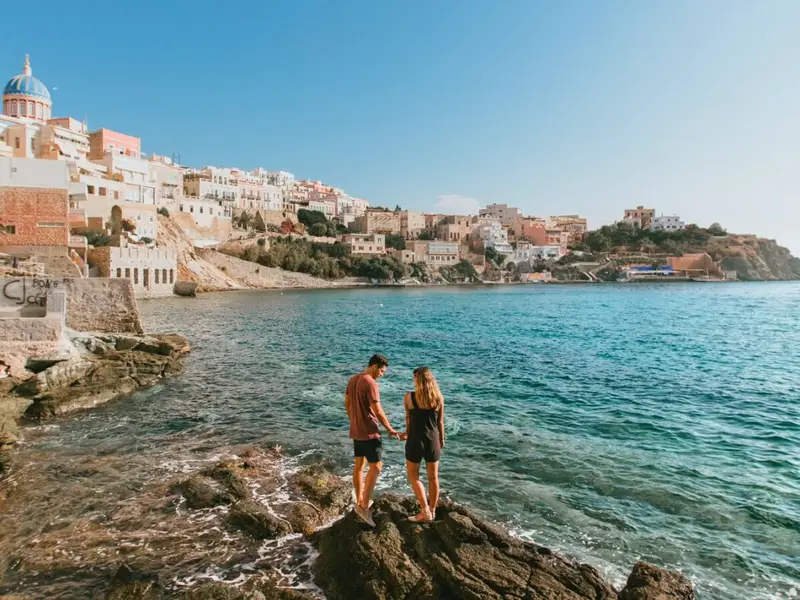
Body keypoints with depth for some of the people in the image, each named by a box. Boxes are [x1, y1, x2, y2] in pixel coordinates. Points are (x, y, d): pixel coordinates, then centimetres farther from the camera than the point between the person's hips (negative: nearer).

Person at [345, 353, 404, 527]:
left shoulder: (353, 380, 8)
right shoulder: (370, 383, -20)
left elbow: (347, 404, 16)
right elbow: (378, 412, -20)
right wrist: (390, 430, -11)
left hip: (356, 431, 9)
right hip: (369, 432, -9)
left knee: (359, 465, 16)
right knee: (376, 466, -3)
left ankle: (360, 502, 26)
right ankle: (364, 506, -4)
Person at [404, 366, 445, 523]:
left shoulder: (409, 397, -12)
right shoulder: (439, 398, -4)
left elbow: (408, 420, -1)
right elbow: (440, 422, 4)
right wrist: (442, 439, 18)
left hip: (416, 440, -3)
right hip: (433, 441, 3)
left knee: (413, 476, 12)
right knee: (433, 477, 16)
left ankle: (425, 511, 8)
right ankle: (432, 510, 28)